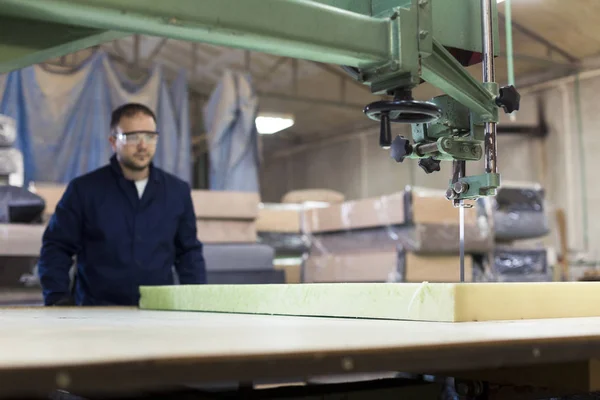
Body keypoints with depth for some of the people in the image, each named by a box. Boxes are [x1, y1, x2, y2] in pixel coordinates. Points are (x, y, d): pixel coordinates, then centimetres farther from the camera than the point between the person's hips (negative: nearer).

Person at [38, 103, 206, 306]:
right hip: (96, 314, -2)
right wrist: (57, 297, -7)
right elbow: (56, 247, 7)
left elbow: (188, 251, 18)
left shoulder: (178, 192, 11)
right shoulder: (83, 190, 3)